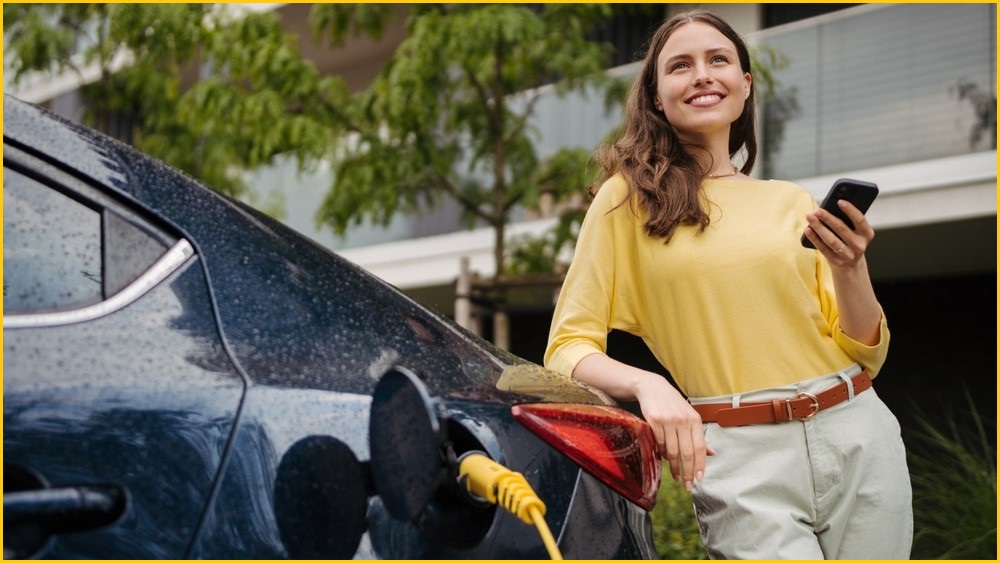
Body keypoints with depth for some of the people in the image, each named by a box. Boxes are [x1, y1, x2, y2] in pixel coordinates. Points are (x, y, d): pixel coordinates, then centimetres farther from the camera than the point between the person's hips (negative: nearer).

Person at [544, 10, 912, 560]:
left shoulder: (794, 203, 11)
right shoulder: (628, 198, 1)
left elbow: (865, 354, 11)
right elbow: (568, 347, -3)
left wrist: (848, 269, -8)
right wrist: (647, 384, -21)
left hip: (856, 438, 4)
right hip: (739, 458, -4)